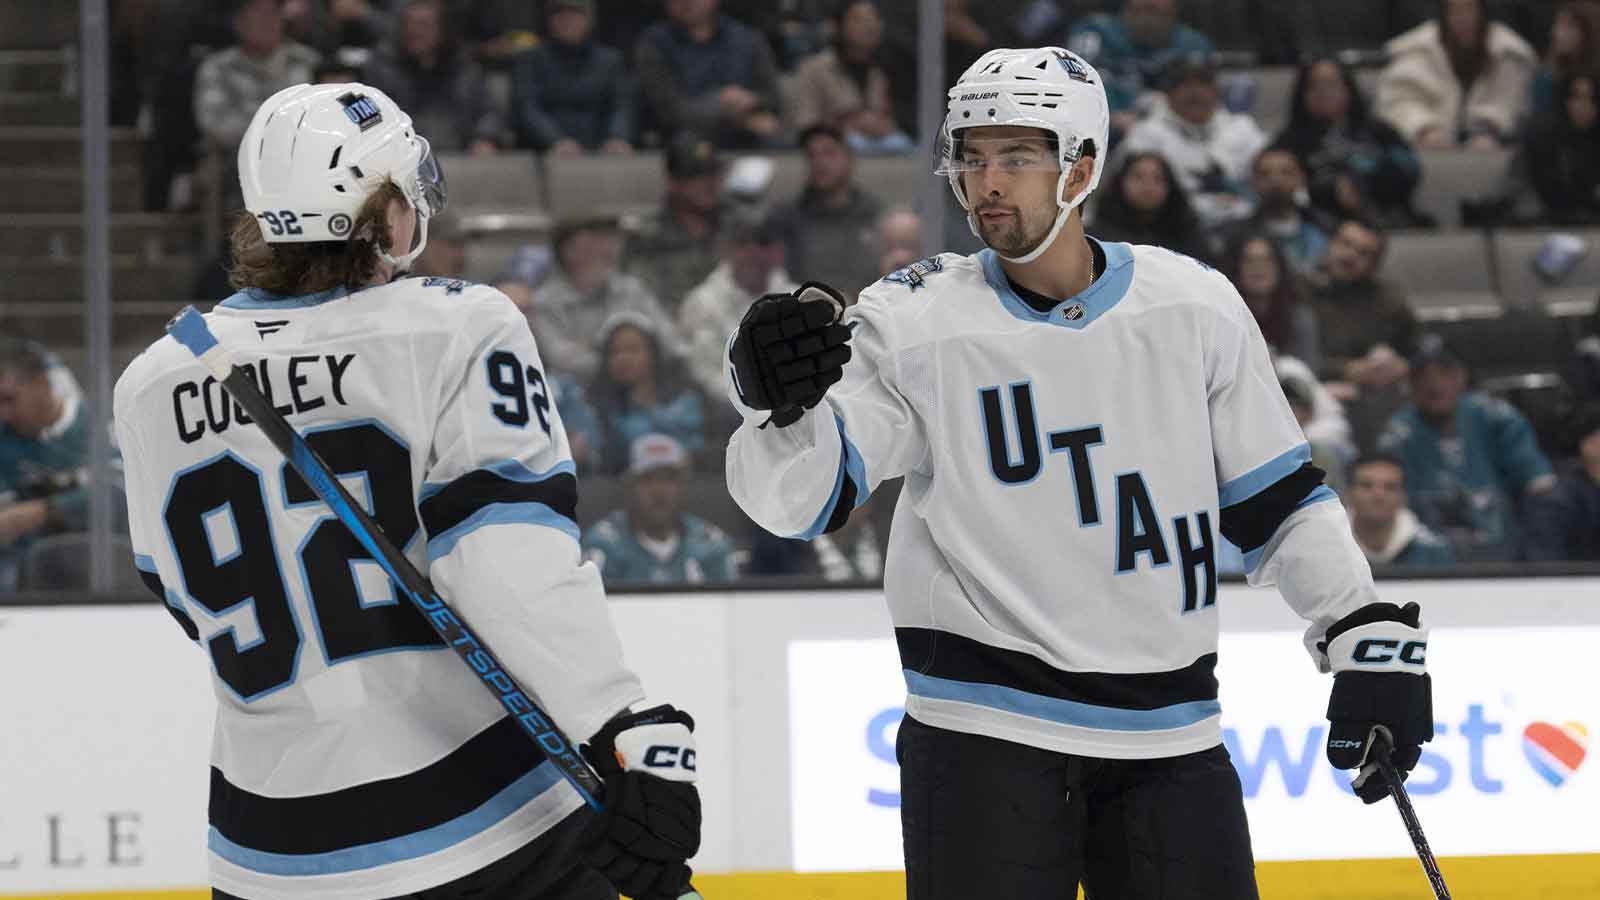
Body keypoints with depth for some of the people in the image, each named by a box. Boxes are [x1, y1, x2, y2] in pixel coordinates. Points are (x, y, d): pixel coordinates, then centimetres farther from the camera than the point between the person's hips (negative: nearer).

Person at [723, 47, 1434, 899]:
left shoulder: (1194, 305, 2)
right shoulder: (915, 323, -5)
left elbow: (1275, 499, 11)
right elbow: (795, 497, -11)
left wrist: (1369, 636, 3)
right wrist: (781, 404, -31)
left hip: (1169, 732, 3)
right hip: (986, 729, -3)